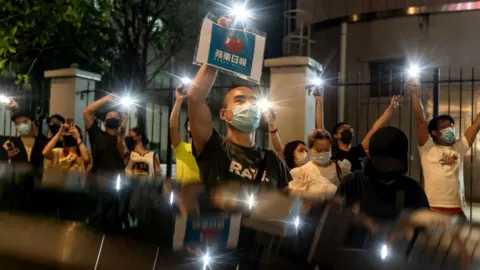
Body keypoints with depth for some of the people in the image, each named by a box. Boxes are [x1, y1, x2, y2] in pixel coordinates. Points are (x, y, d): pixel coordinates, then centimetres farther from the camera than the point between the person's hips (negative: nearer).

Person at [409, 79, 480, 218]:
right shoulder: (428, 149, 1)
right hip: (432, 210, -4)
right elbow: (420, 120, -9)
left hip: (456, 211, 5)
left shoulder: (459, 148, 12)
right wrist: (415, 93, -16)